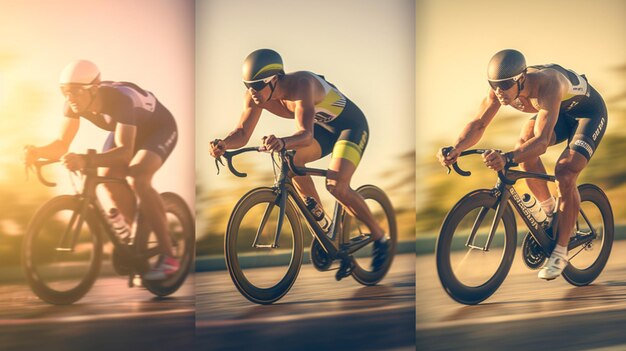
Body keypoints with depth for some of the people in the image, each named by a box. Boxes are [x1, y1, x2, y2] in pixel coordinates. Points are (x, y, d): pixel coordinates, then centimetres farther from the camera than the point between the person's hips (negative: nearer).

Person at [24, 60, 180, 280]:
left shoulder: (120, 99, -40)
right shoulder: (75, 103, -21)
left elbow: (125, 151, -48)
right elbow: (62, 144, -19)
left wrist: (85, 160, -62)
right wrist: (37, 152, -41)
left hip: (159, 128, -7)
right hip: (127, 129, 7)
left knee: (137, 179, -29)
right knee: (108, 178, -17)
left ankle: (168, 256, -21)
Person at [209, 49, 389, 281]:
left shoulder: (301, 85, -36)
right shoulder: (255, 95, -16)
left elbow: (306, 135, -46)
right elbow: (243, 133, -18)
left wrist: (283, 142, -67)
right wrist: (224, 144, -40)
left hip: (351, 125, -7)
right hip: (324, 127, 7)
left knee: (336, 185, -23)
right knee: (291, 160, -18)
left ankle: (379, 238, -3)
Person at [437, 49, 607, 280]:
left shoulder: (545, 85, -43)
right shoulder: (501, 86, -24)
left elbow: (542, 140, -50)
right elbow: (479, 123, -23)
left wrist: (507, 159, -67)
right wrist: (456, 148, -42)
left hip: (588, 111, -7)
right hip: (560, 112, 7)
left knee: (565, 173, -22)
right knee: (524, 144, -19)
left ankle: (560, 252, -10)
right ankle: (548, 208, 4)